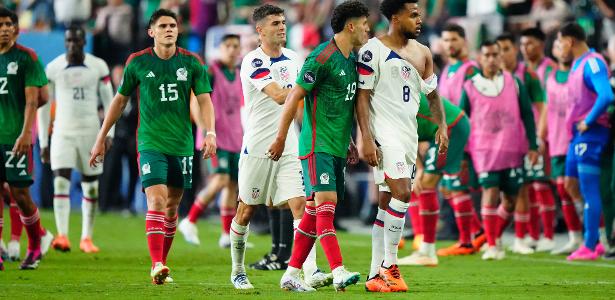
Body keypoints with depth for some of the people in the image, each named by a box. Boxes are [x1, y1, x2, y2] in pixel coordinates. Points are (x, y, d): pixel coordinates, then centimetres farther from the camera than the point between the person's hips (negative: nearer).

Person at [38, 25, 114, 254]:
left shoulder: (98, 67, -1)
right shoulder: (53, 69, -1)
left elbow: (109, 102, 3)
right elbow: (44, 106, 5)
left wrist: (109, 133, -8)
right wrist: (43, 142, 4)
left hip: (90, 132, 1)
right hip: (62, 133, -1)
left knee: (91, 187, 6)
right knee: (61, 183, -15)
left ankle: (86, 238, 16)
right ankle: (62, 236, -22)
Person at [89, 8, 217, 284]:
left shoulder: (191, 63, 3)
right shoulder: (137, 62, 1)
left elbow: (204, 99, -1)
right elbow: (120, 100, 11)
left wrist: (210, 132, -18)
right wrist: (101, 138, 12)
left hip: (182, 145, 3)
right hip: (151, 144, -2)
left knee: (172, 207, 9)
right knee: (156, 201, -18)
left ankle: (160, 264, 21)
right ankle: (157, 265, -24)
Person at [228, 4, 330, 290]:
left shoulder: (293, 59, 9)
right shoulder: (253, 62, -12)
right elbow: (279, 95, -25)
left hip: (289, 147, 4)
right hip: (258, 147, -4)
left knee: (300, 206, -11)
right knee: (246, 212, 8)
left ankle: (311, 272, -21)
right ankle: (237, 271, 26)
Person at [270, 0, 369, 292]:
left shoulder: (352, 60, 14)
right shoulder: (322, 57, -13)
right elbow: (294, 97, -12)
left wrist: (349, 142, 24)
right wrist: (281, 139, -11)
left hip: (338, 147, 9)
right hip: (317, 144, -9)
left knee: (315, 209, 8)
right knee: (326, 201, -16)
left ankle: (291, 274, 12)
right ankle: (339, 272, -24)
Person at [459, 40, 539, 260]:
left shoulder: (514, 83, 5)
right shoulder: (470, 87, 3)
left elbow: (527, 115, 8)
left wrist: (532, 146, 2)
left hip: (512, 151, 2)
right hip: (484, 150, -2)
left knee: (511, 197, 5)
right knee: (490, 193, -14)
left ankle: (496, 236, 28)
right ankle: (492, 246, -8)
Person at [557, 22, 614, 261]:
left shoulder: (592, 63, -15)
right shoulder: (578, 64, 15)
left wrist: (588, 122, -19)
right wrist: (578, 125, 12)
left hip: (591, 133, -10)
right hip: (578, 134, 10)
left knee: (589, 189, -7)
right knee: (572, 185, 12)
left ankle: (590, 247, -4)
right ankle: (595, 242, 15)